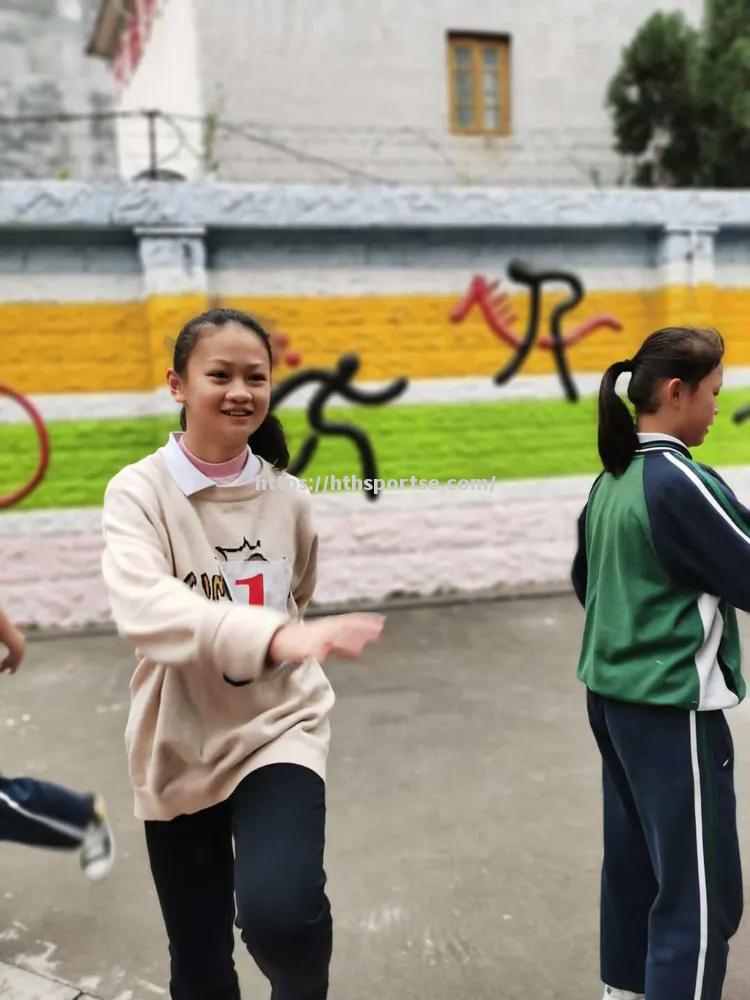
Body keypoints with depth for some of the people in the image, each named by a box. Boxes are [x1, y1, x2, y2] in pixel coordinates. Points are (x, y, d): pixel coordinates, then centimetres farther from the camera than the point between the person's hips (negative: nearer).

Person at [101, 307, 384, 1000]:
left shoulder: (287, 496, -2)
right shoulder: (140, 491, -12)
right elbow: (142, 607, -32)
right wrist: (272, 635, -45)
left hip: (279, 727, 1)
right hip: (178, 748, 0)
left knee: (278, 912, -24)